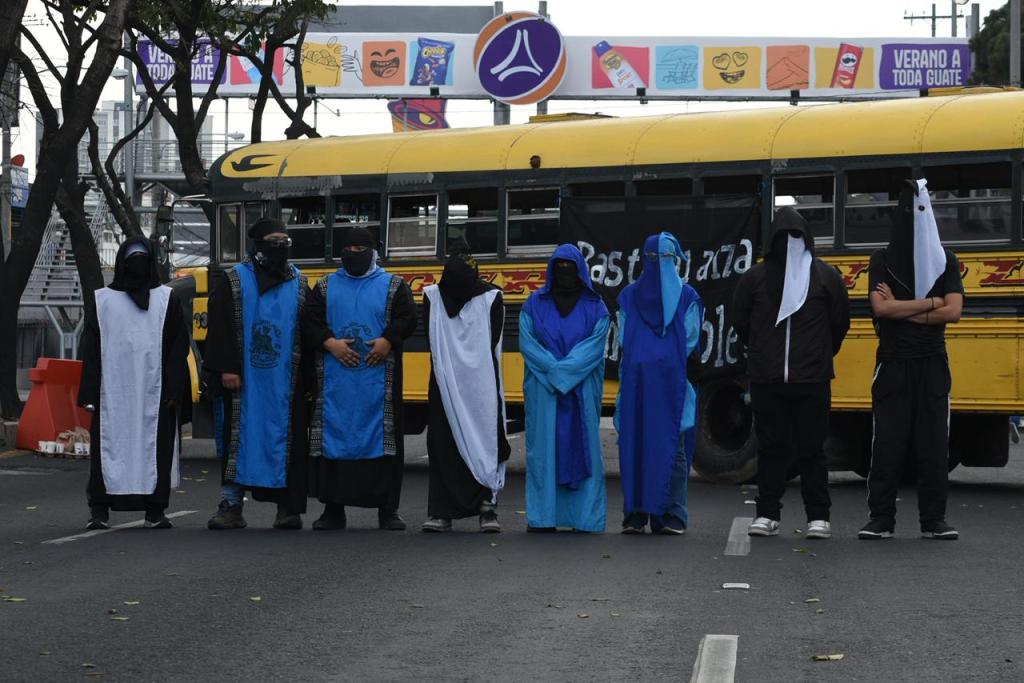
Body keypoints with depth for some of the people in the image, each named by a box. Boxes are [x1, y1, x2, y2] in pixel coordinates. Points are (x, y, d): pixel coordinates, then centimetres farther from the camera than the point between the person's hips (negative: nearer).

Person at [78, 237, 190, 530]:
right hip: (113, 393, 0)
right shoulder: (102, 300, 10)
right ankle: (99, 509, 1)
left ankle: (154, 511, 5)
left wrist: (173, 389, -6)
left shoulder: (167, 299, 10)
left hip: (155, 393, 0)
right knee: (108, 445, -4)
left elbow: (178, 347, 4)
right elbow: (91, 349, 7)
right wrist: (90, 393, -3)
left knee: (155, 447, -1)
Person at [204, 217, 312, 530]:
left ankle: (288, 507, 9)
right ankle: (231, 506, 3)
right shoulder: (234, 281, 2)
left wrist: (308, 377, 4)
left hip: (286, 382, 2)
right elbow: (220, 328, -2)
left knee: (288, 439, 2)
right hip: (245, 380, -2)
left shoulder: (298, 285, 9)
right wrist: (226, 369, -11)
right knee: (240, 437, -1)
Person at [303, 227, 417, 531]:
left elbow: (407, 318, -1)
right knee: (333, 436, 1)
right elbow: (311, 321, 5)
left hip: (378, 379, -1)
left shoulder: (393, 286, 8)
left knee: (382, 437, -1)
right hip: (336, 379, 1)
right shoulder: (326, 286, 12)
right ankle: (332, 509, 8)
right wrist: (330, 343, -12)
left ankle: (387, 509, 6)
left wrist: (387, 341, -17)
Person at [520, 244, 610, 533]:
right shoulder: (535, 304, 7)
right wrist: (553, 369, -14)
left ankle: (585, 515, 1)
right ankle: (542, 517, -1)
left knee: (582, 445, -1)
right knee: (543, 447, -2)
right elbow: (526, 342, -1)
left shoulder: (595, 308, 5)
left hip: (582, 389, 0)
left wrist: (564, 371, -16)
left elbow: (594, 346, -5)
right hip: (543, 388, 0)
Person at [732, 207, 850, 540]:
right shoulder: (755, 277, 3)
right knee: (771, 448, 5)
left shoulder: (825, 276, 2)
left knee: (812, 449, 2)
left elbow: (839, 323, 10)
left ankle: (819, 517, 8)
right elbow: (741, 322, 13)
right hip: (766, 381, 1)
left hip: (813, 380, -1)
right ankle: (767, 515, 12)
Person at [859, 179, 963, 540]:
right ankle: (881, 518, 4)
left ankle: (933, 520, 9)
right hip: (893, 365, -1)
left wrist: (902, 310, -11)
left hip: (933, 364, 1)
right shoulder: (882, 260, 2)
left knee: (933, 443, 2)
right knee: (887, 442, -1)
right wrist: (930, 302, -11)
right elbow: (880, 308, -12)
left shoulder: (945, 260, 4)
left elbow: (953, 311, -8)